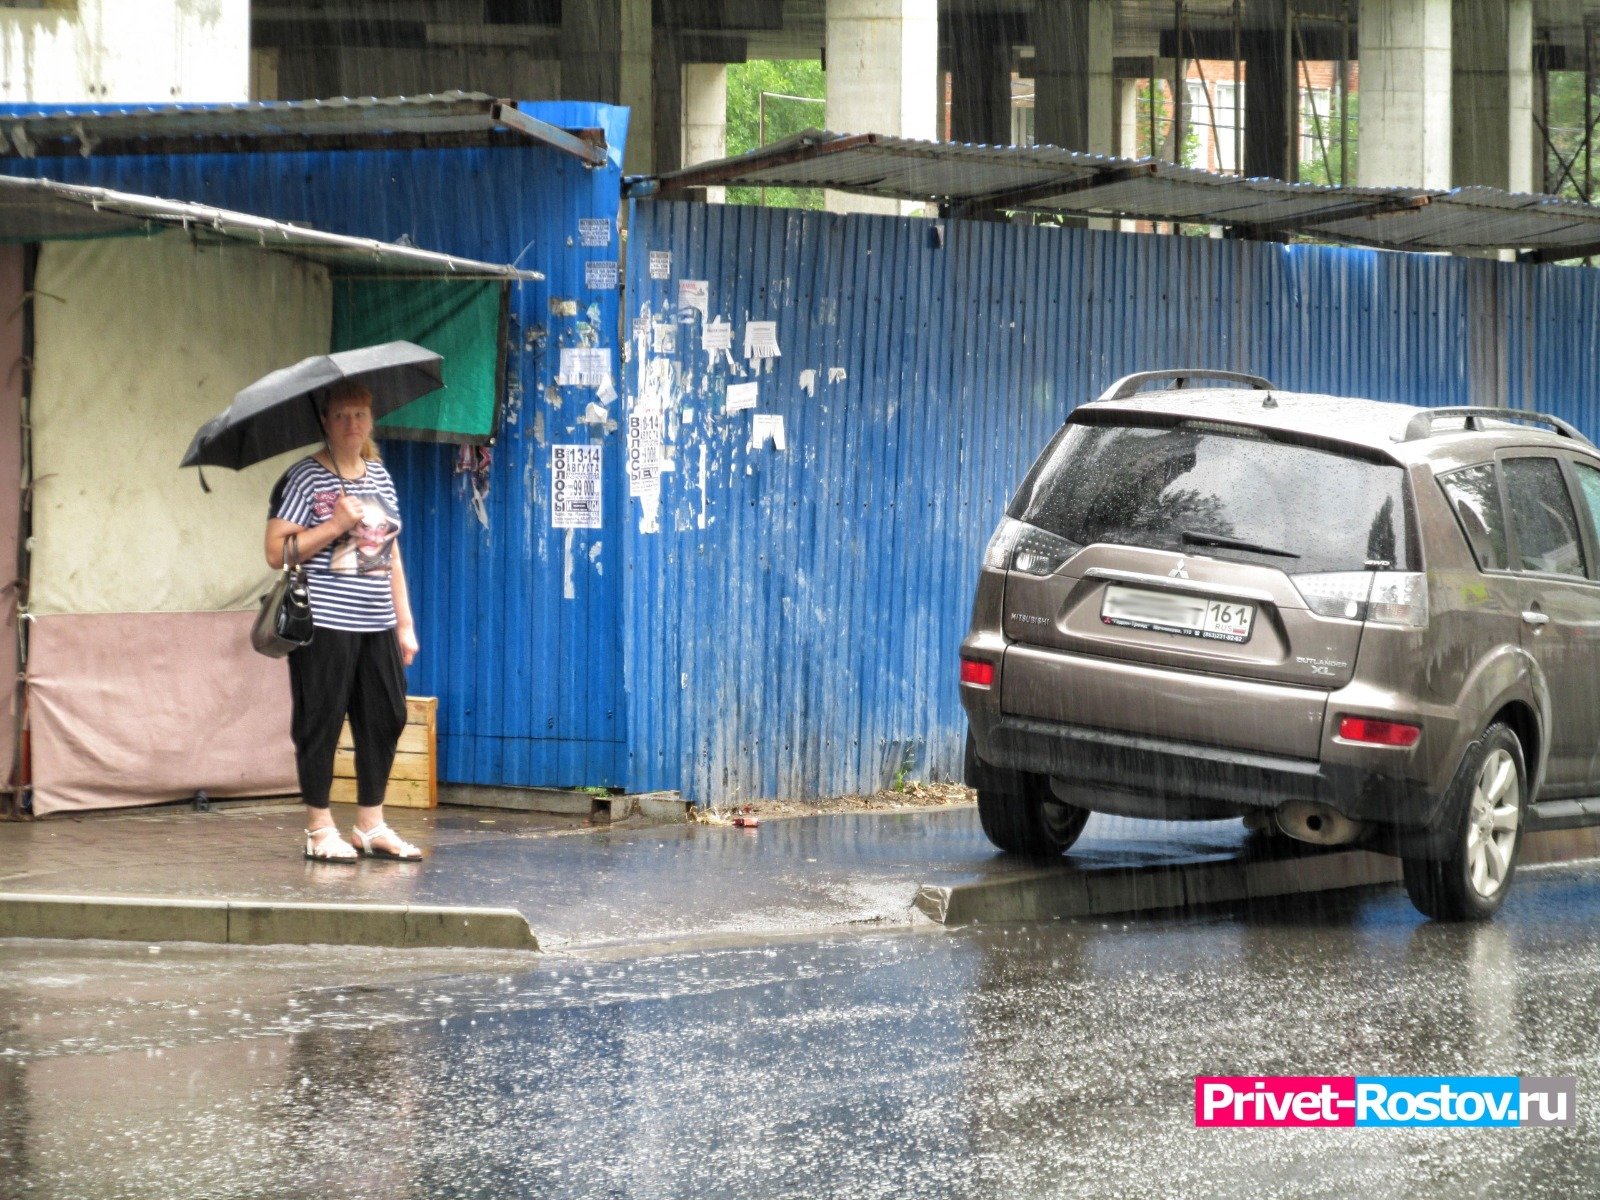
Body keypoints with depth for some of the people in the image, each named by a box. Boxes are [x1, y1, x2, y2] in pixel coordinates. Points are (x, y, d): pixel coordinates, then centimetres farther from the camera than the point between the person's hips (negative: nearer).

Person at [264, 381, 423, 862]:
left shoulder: (380, 477, 16)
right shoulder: (305, 478, -5)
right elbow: (277, 551, -11)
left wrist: (405, 623, 17)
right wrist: (335, 526, -18)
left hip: (377, 624, 6)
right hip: (324, 624, -6)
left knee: (385, 719, 6)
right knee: (321, 722, -3)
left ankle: (371, 826, 16)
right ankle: (319, 831, 4)